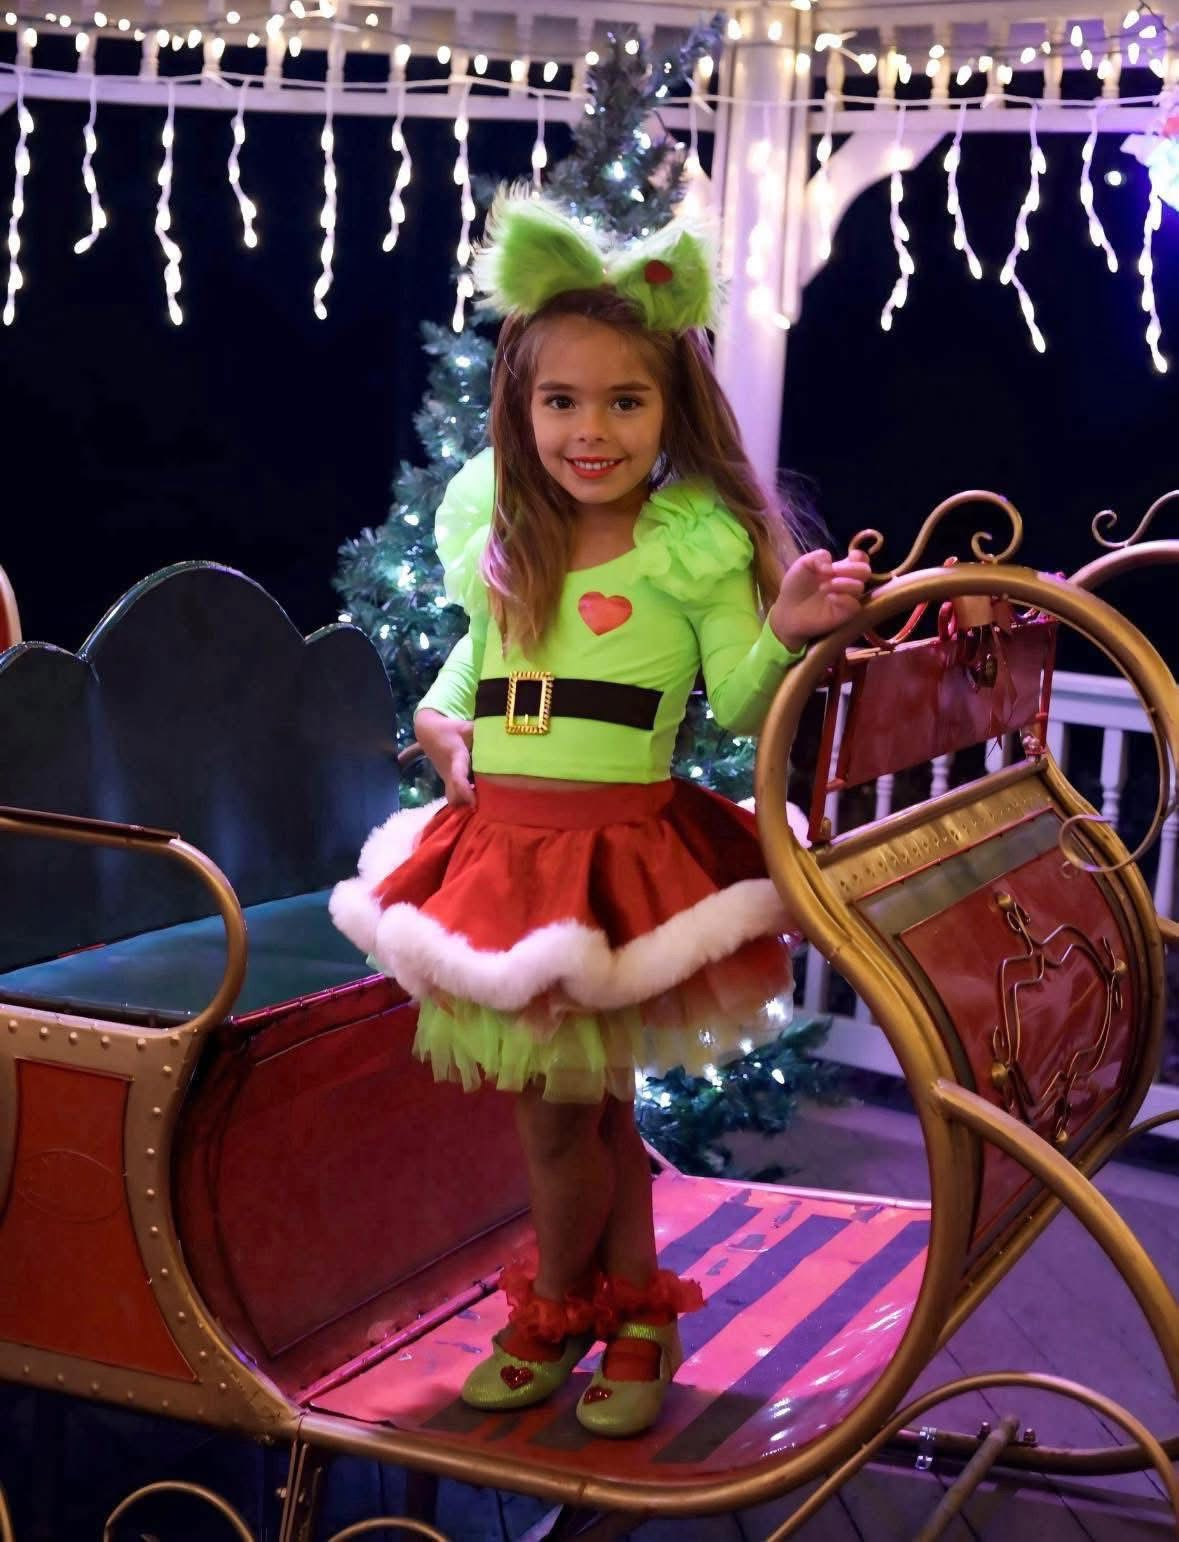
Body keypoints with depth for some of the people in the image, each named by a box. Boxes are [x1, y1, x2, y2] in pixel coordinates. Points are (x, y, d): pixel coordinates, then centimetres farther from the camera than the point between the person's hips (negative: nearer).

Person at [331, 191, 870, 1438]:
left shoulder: (698, 543, -8)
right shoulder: (494, 539, 8)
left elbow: (740, 707, -9)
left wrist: (787, 633, -27)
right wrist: (442, 715, 7)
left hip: (619, 849, -5)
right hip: (499, 843, 5)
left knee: (562, 1109, 4)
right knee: (590, 1102, 14)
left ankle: (553, 1311, 30)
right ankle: (631, 1316, 33)